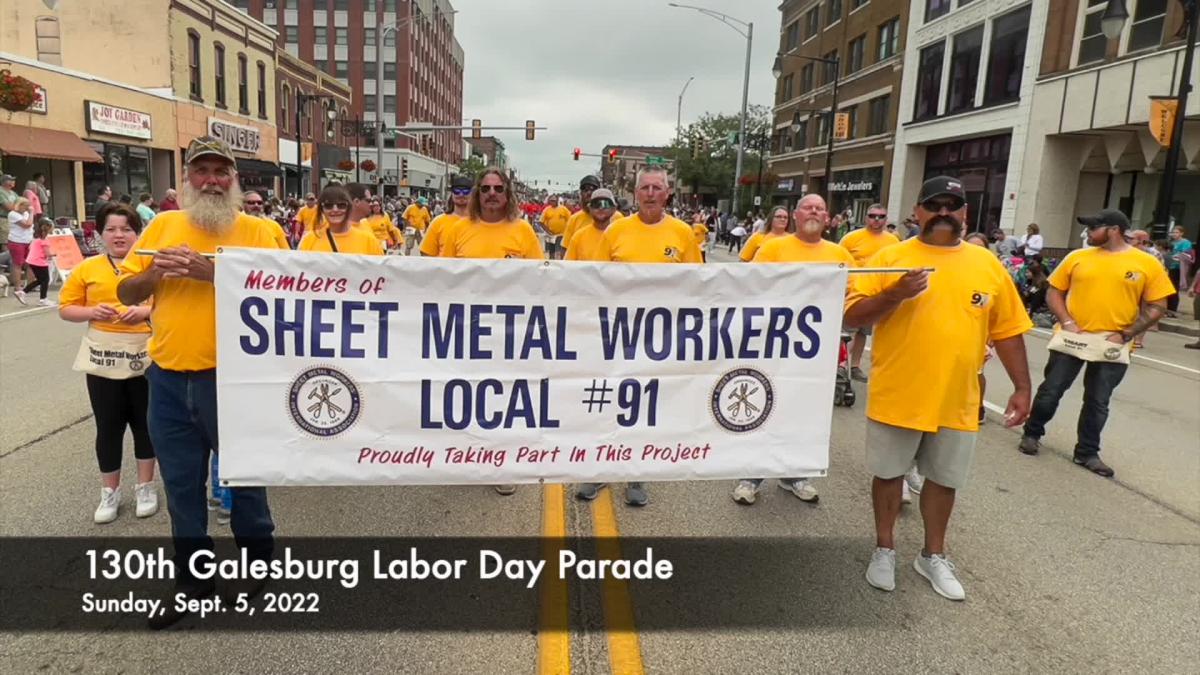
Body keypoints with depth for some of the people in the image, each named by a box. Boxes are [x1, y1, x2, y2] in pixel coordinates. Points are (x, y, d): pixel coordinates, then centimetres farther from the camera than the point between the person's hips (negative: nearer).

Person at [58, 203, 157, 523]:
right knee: (108, 427, 8)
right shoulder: (87, 268, 3)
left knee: (145, 423, 10)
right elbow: (66, 309, 6)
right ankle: (110, 492, 23)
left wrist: (147, 311, -18)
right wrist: (92, 312, -12)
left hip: (145, 358, -1)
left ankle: (145, 487, 25)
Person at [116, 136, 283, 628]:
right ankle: (191, 578, 33)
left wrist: (214, 271, -23)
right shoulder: (162, 226, 7)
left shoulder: (256, 230, -4)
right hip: (168, 378, 4)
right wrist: (154, 272, -11)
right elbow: (126, 294, 9)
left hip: (232, 377, -4)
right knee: (181, 484, 15)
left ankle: (259, 562, 33)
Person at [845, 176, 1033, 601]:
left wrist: (1022, 387, 6)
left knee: (944, 478, 15)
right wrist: (893, 295, -23)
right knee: (889, 473, 11)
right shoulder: (891, 257, -4)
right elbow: (852, 316, -8)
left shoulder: (987, 265, 5)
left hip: (957, 400, 3)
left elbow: (1007, 331, 8)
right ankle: (884, 550, 30)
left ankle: (934, 556, 34)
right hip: (897, 395, -2)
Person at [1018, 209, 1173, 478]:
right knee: (1051, 391, 6)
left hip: (1111, 347, -1)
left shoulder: (1147, 264, -3)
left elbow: (1157, 307, -1)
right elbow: (1054, 292, 5)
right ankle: (1032, 434, 25)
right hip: (1071, 340, 1)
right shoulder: (1077, 257, 1)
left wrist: (1125, 334, -10)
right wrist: (1066, 322, -9)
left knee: (1098, 402, 9)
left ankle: (1087, 452, 22)